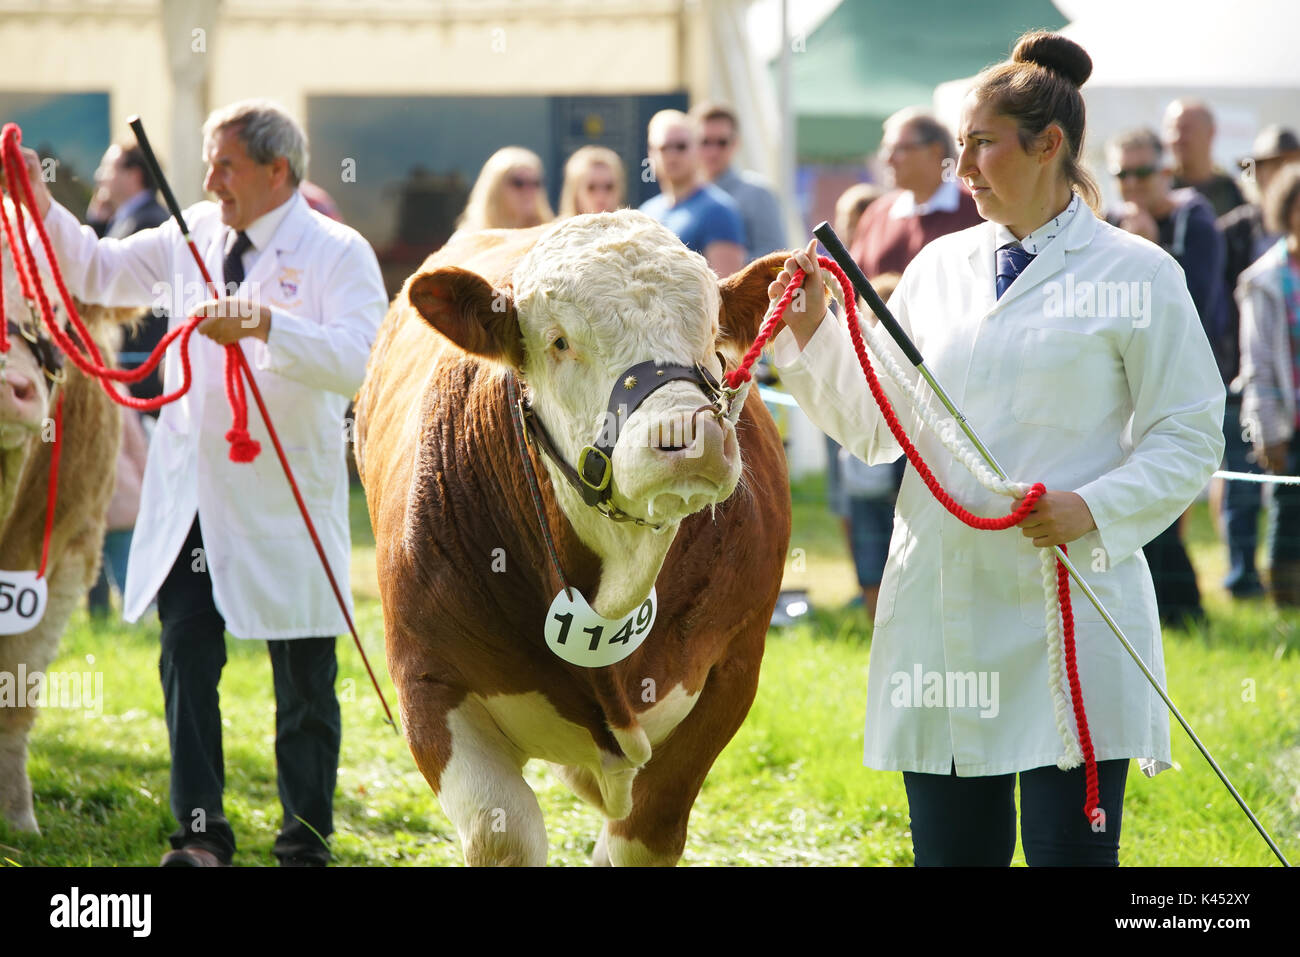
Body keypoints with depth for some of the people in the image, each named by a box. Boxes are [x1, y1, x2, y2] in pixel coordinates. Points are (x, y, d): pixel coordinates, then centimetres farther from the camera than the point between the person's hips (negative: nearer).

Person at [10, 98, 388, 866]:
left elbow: (358, 358, -23)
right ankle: (202, 831, 4)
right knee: (187, 653, -2)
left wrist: (267, 325, -36)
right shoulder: (195, 235, 9)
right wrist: (40, 205, 3)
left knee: (304, 679, 5)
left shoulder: (337, 253, -8)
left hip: (285, 504, -4)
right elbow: (98, 272, 16)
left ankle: (307, 843, 17)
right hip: (192, 492, 4)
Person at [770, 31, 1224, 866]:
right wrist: (812, 335, 1)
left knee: (1069, 848, -6)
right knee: (951, 849, 8)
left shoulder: (1135, 275, -2)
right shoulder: (939, 268, 13)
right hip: (942, 607, 5)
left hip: (1072, 605, -5)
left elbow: (1189, 437, -3)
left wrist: (1095, 509, -17)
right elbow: (876, 426, 15)